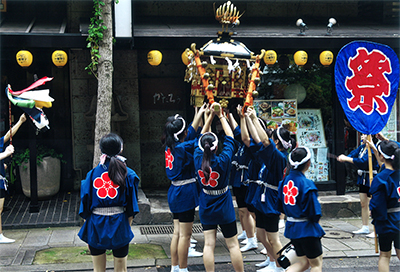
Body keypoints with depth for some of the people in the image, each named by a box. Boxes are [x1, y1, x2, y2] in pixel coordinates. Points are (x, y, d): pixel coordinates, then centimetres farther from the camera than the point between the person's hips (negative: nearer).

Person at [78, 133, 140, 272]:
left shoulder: (92, 174, -4)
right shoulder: (128, 174, -5)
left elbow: (85, 208, -1)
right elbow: (131, 210, -3)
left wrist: (87, 234, 8)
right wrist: (127, 227, 8)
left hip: (96, 226, 1)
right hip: (119, 226, 0)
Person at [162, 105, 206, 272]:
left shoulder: (170, 147, 5)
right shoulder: (182, 148, -19)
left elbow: (192, 132, 16)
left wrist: (200, 114, 22)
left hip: (175, 192, 9)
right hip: (185, 192, -9)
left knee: (177, 232, 16)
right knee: (185, 234, 0)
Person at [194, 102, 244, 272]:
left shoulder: (198, 159, -12)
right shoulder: (223, 160, -21)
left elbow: (202, 136, 1)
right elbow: (230, 137, -8)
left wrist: (211, 115, 3)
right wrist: (221, 116, 0)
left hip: (206, 210, 3)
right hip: (224, 210, -3)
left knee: (208, 244, 5)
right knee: (233, 245, 8)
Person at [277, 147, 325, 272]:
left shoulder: (285, 180, 1)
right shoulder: (306, 184, -21)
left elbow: (280, 207, 9)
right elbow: (314, 213, -20)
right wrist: (315, 220, 1)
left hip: (291, 227, 7)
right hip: (307, 229, -7)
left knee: (303, 262, 19)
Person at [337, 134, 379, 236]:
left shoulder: (372, 148, -18)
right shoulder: (362, 147, 10)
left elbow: (363, 161, -26)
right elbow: (353, 154, 4)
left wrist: (346, 159, -25)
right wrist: (343, 157, -17)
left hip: (370, 178, -9)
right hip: (363, 178, 9)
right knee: (363, 204, 15)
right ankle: (365, 227, 25)